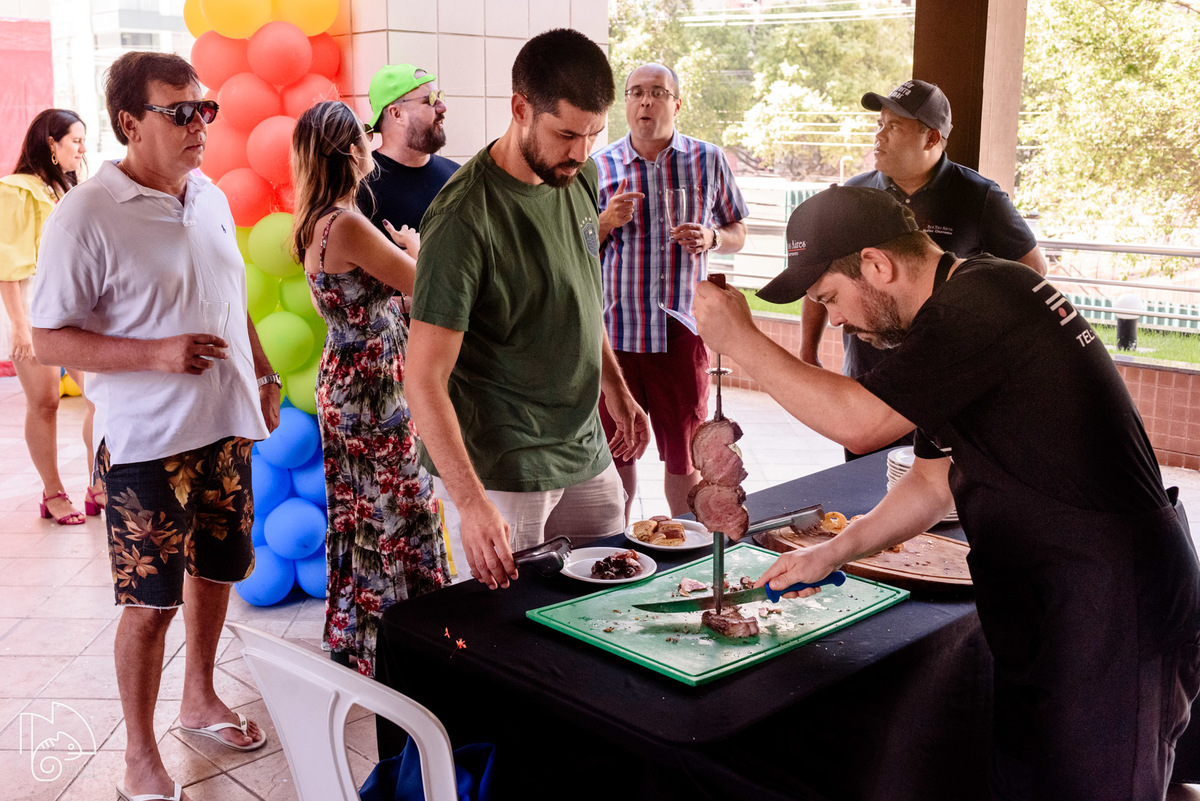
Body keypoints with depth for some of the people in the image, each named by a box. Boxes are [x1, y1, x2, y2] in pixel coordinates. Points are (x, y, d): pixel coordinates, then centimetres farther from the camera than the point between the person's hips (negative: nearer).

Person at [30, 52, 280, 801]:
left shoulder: (212, 199, 6)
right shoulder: (86, 217, -15)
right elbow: (49, 339, -14)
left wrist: (265, 377, 15)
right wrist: (157, 354, -25)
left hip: (226, 427, 7)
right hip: (149, 442, -6)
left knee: (215, 570, 19)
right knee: (152, 601, 3)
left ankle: (200, 700, 41)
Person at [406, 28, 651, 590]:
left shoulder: (579, 178, 2)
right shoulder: (464, 219, -22)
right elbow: (425, 379, -23)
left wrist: (617, 391, 17)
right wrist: (471, 502, -31)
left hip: (586, 452, 7)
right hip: (498, 470, -7)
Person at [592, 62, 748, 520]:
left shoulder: (708, 161, 5)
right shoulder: (600, 166, 5)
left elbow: (738, 234, 12)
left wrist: (710, 237, -11)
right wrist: (607, 221, -11)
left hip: (681, 327, 0)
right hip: (613, 326, 1)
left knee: (684, 451, 6)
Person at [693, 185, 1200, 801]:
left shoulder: (982, 300, -20)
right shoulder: (966, 309, 13)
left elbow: (856, 423, -22)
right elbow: (935, 480, 17)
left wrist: (739, 339, -13)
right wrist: (830, 554, 12)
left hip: (1111, 608, -10)